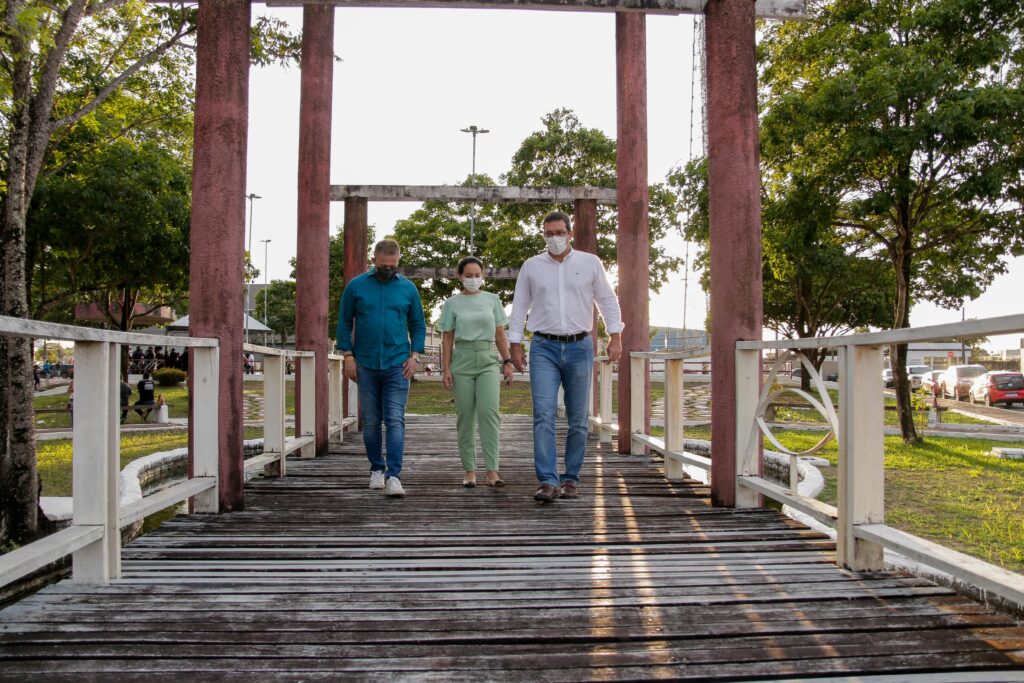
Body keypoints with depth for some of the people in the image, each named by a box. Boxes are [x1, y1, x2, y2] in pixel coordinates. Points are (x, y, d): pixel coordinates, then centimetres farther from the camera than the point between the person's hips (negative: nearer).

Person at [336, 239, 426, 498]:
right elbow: (344, 322, 7)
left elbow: (418, 326, 11)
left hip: (397, 365, -1)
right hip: (366, 365, 1)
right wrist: (348, 356, -1)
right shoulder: (356, 287, 4)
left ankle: (393, 476, -11)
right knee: (371, 421, 8)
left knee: (395, 420, -9)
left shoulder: (408, 289, 6)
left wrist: (414, 355, -1)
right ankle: (376, 469, 23)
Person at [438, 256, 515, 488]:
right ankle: (470, 471, 9)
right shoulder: (452, 304, 8)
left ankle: (492, 471, -17)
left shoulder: (492, 300, 12)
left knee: (488, 411, -15)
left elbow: (500, 334, 13)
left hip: (488, 359, 0)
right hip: (462, 360, 0)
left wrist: (507, 362, 6)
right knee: (465, 416, 1)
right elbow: (447, 339, 6)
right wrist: (446, 369, -2)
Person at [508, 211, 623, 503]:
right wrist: (515, 344, 4)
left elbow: (608, 301, 7)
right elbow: (520, 306, 9)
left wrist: (615, 337, -1)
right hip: (544, 349, 0)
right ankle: (548, 481, -14)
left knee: (578, 420, 5)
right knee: (543, 416, -12)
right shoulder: (531, 266, 7)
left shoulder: (590, 263, 6)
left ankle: (571, 479, 16)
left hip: (579, 347, 1)